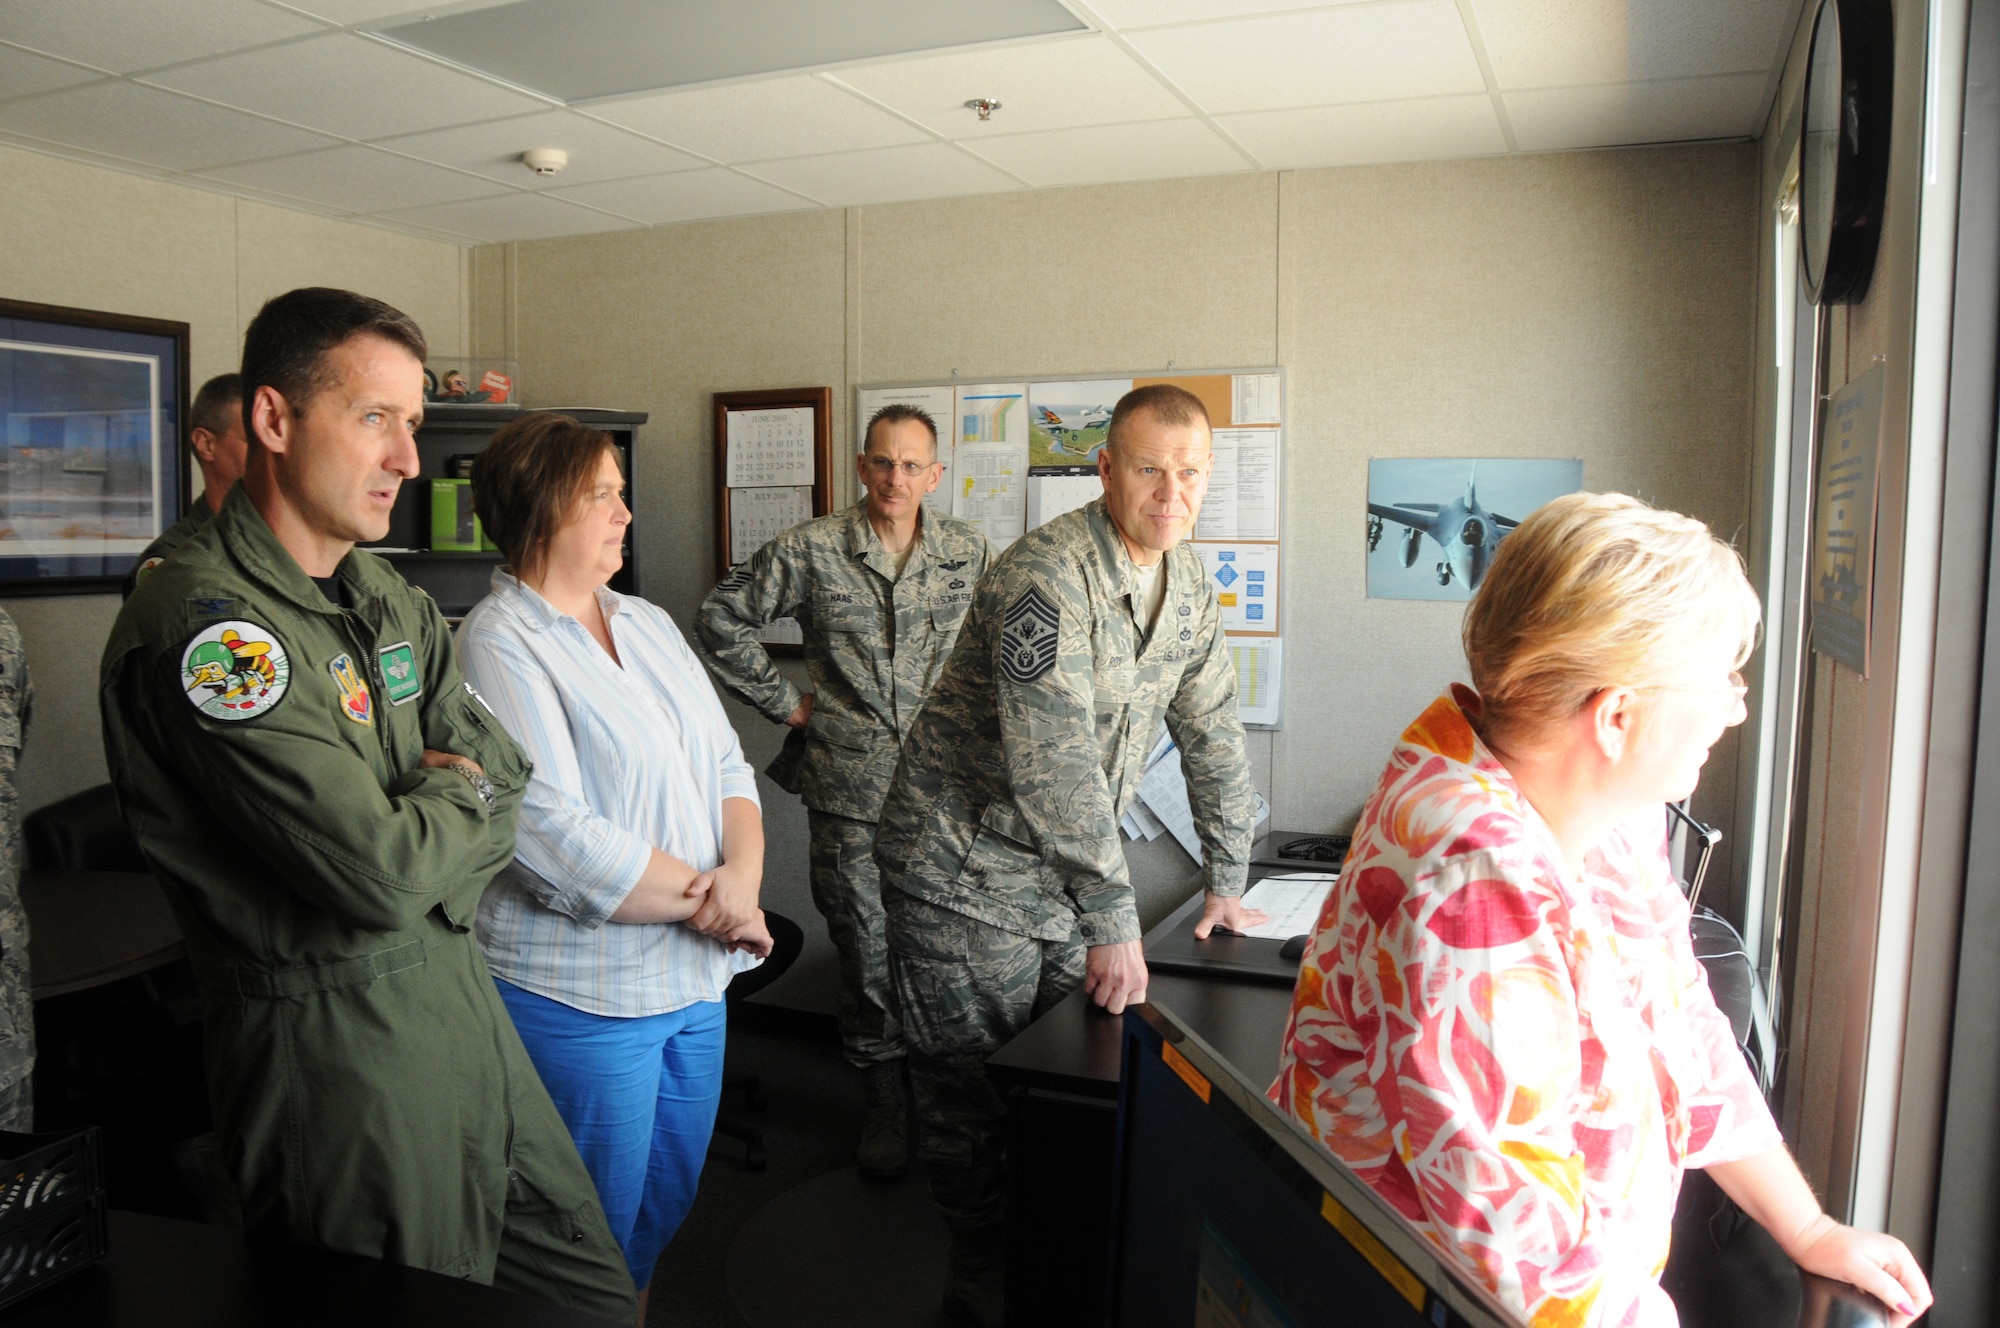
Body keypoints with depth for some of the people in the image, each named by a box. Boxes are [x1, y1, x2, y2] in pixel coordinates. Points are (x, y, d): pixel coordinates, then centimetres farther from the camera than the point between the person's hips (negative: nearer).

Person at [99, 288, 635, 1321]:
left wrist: (413, 811, -14)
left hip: (458, 992, 8)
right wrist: (459, 792, -5)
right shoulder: (202, 622, -20)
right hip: (336, 1034, -8)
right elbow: (382, 872, -24)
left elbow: (504, 768, 5)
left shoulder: (390, 599, 9)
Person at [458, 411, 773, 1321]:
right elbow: (557, 839, -23)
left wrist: (742, 879, -12)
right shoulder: (500, 644, -15)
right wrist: (705, 898, -15)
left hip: (695, 975, 7)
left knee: (667, 1205, 22)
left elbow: (727, 767, 6)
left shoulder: (648, 624, 10)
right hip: (582, 996, -7)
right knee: (597, 1232, 10)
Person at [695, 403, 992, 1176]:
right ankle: (885, 1104, 23)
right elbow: (722, 618, 4)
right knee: (866, 954, 6)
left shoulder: (970, 552, 4)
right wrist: (783, 701, 1)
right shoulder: (811, 550, -3)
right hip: (849, 791, -1)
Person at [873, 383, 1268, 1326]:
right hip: (966, 868, -7)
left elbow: (1213, 735, 10)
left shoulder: (1190, 587, 3)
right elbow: (1056, 765, -29)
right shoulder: (1048, 576, -24)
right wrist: (1112, 919, -28)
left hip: (1067, 874, 7)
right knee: (973, 1096, 3)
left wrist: (1226, 883, 12)